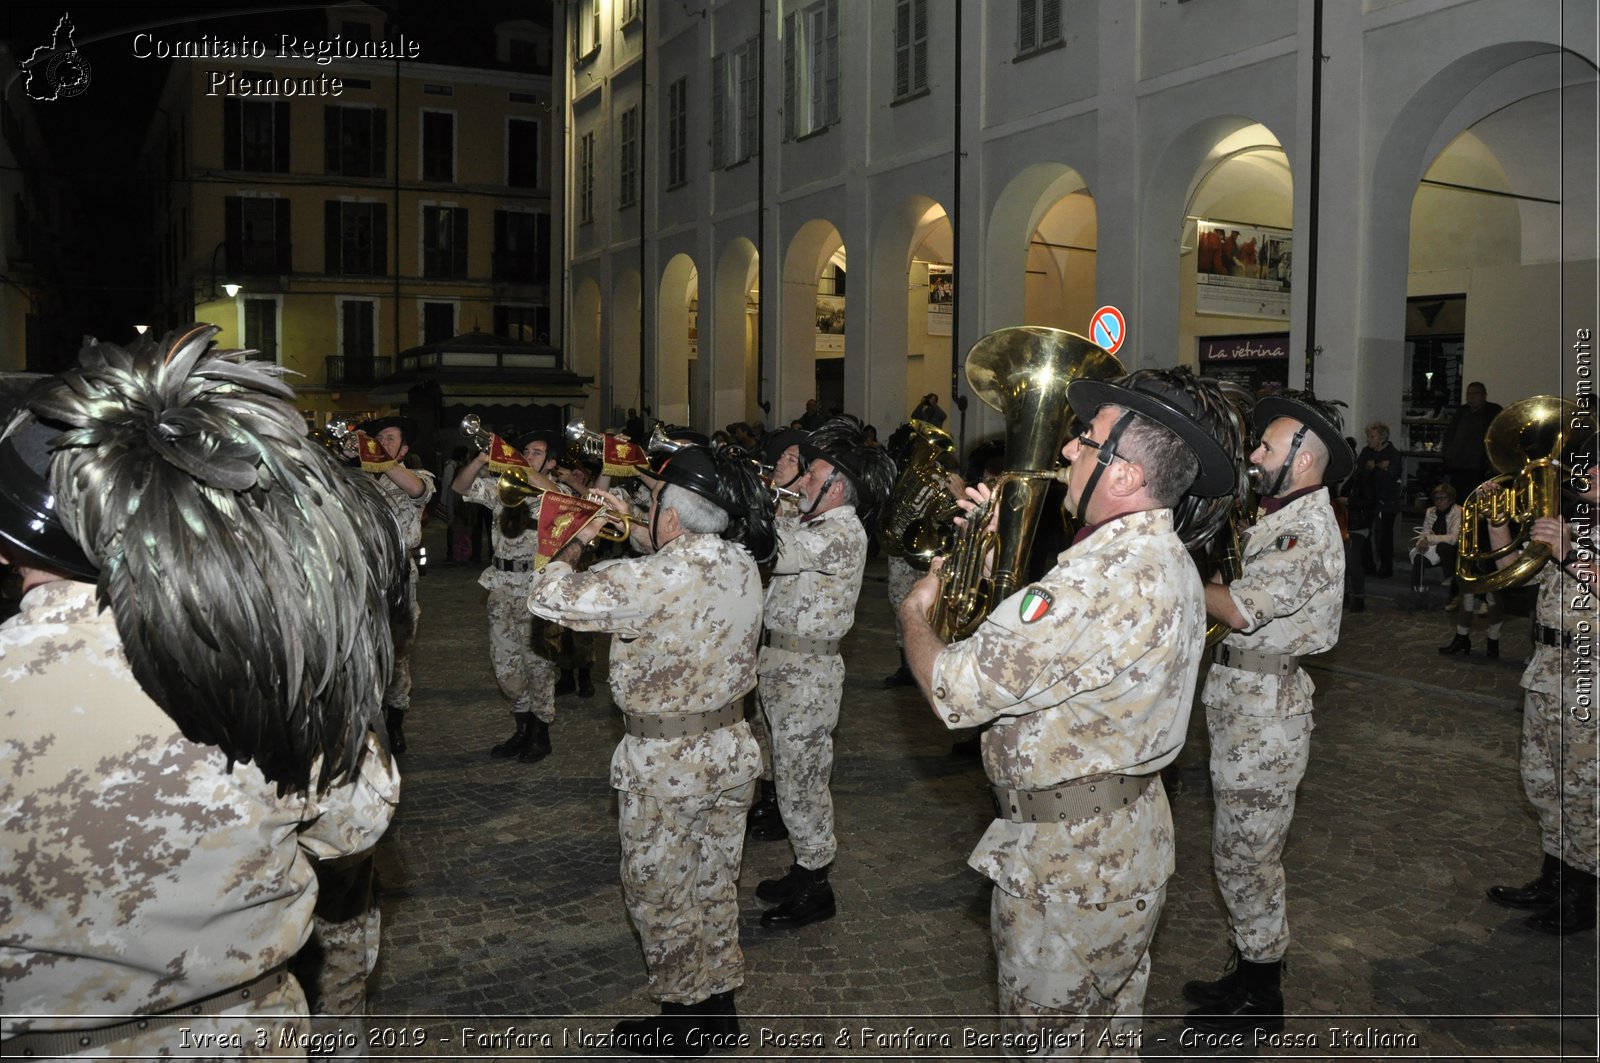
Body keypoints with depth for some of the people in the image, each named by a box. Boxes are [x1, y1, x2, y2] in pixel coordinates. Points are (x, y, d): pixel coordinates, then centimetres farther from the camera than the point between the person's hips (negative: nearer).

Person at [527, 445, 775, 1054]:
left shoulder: (653, 579, -26)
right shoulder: (741, 563, -4)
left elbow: (549, 598, -22)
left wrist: (577, 541, -6)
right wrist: (631, 528, 15)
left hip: (665, 763, -7)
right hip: (731, 751, 7)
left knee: (661, 894, 14)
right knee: (716, 882, 22)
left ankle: (680, 1025, 29)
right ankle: (719, 1004, 37)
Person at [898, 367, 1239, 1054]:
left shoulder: (1107, 577, -33)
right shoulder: (1162, 554, 2)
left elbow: (953, 692, -31)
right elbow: (1050, 636, 13)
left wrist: (914, 612, -10)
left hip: (1067, 864, -9)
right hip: (1131, 842, 10)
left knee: (1048, 1042, 13)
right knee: (1110, 1035, 28)